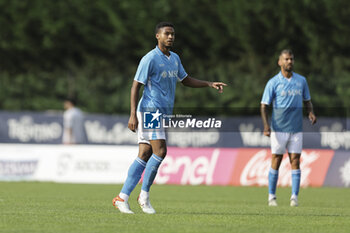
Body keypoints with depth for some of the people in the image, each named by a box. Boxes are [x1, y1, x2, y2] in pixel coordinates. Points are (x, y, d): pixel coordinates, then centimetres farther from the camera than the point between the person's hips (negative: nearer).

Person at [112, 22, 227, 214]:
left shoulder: (174, 58, 15)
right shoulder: (150, 59, -10)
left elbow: (185, 80, 29)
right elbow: (135, 86, -11)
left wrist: (209, 84, 17)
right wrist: (133, 115, -18)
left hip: (162, 114, 8)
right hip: (150, 111, -8)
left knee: (144, 155, 3)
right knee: (160, 151, -16)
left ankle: (122, 198, 2)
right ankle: (144, 195, -5)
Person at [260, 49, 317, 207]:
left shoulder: (301, 80, 9)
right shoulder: (273, 83, -2)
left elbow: (307, 100, 19)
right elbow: (264, 105, -3)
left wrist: (311, 113, -2)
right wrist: (266, 125, -16)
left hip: (296, 129, 3)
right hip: (278, 129, -2)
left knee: (295, 161, -3)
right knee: (276, 161, 1)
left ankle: (294, 197, -3)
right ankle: (271, 196, 10)